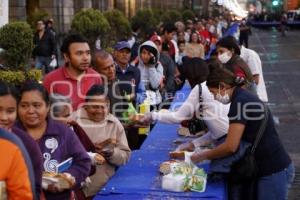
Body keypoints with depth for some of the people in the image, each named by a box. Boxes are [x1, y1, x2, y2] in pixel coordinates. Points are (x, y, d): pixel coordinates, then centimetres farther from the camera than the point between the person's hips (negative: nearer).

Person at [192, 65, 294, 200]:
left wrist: (203, 156, -8)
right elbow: (237, 137, 18)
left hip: (273, 171, -9)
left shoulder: (240, 102, -18)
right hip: (273, 167, 9)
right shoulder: (246, 97, 12)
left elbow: (231, 146, -21)